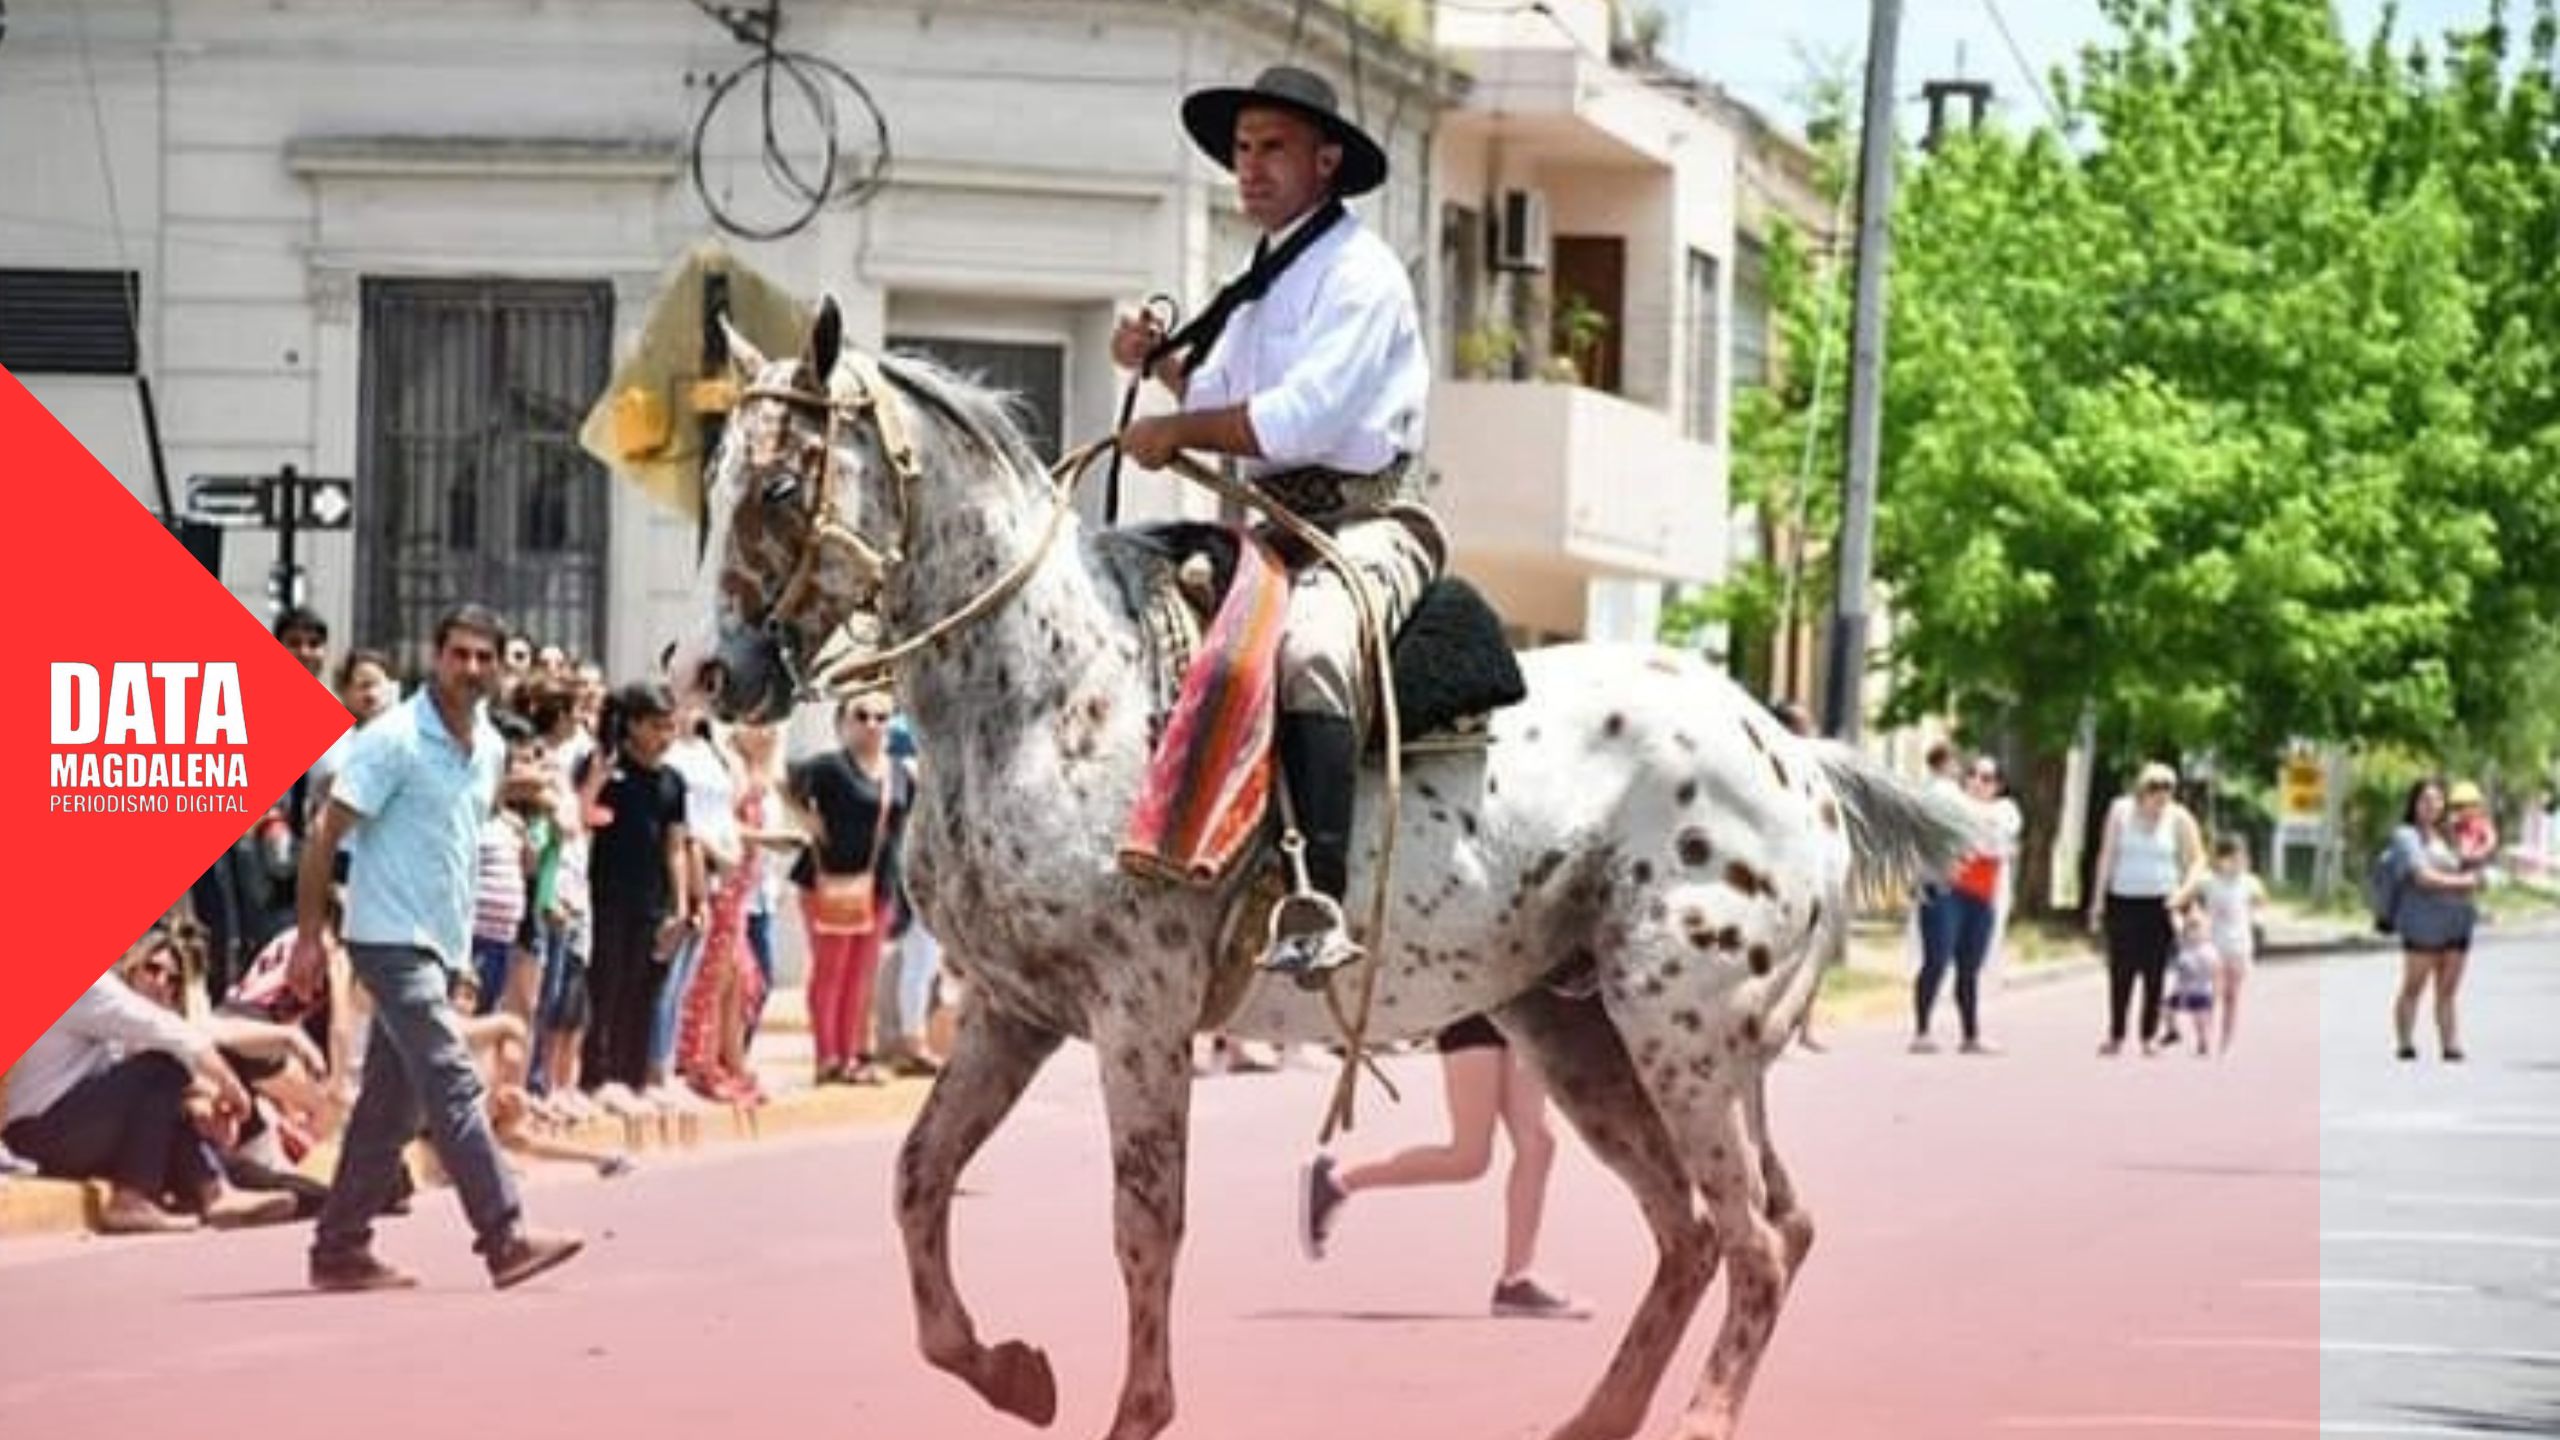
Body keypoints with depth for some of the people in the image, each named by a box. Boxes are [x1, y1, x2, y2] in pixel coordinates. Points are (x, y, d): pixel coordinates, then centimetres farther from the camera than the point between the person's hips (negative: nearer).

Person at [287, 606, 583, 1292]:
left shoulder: (490, 747, 11)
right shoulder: (393, 740, -12)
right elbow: (327, 835, -11)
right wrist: (310, 935, -13)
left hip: (442, 946, 8)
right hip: (392, 940, -8)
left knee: (392, 1102, 10)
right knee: (452, 1084, -15)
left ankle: (340, 1247, 16)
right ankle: (506, 1237, -20)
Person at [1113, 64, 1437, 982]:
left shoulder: (1359, 273, -7)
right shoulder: (1265, 282, 21)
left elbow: (1302, 417, -18)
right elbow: (1223, 401, 27)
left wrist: (1178, 432, -10)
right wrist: (1164, 363, 9)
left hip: (1358, 520, -10)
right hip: (1267, 523, 10)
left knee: (1309, 647, -37)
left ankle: (1320, 906, -47)